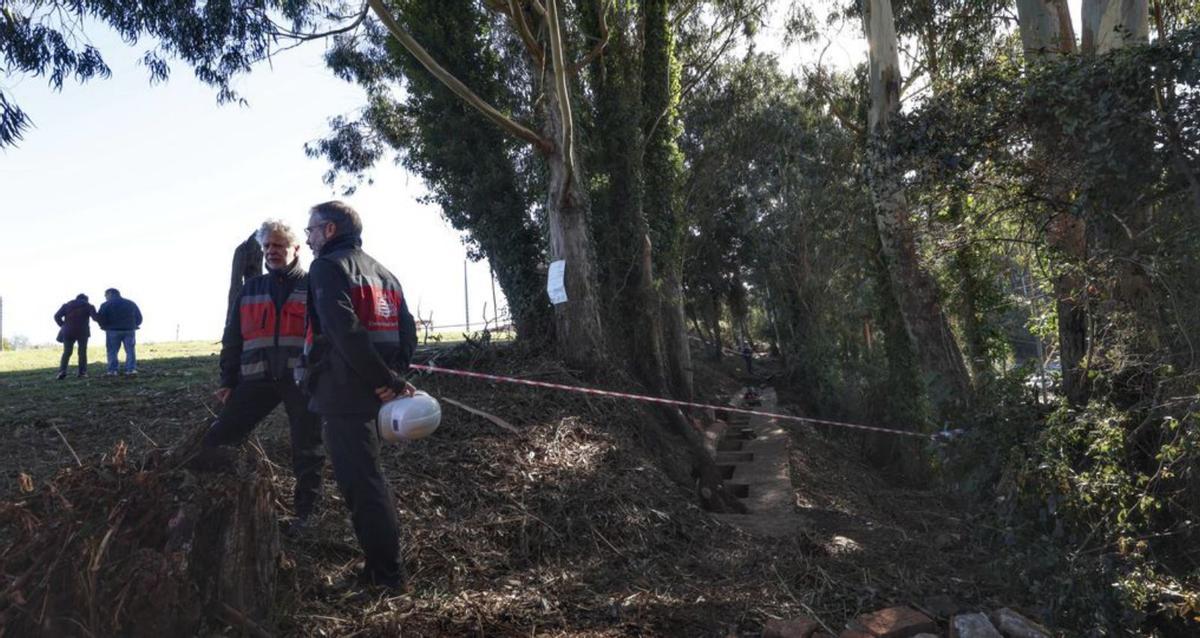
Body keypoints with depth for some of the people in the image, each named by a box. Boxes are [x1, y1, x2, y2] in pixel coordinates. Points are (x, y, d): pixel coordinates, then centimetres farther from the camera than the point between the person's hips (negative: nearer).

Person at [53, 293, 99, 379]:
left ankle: (62, 371, -10)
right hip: (83, 333, -2)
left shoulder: (66, 305, 11)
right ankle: (82, 372, 4)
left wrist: (63, 326, 10)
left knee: (66, 353, 6)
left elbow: (57, 316, 1)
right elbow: (96, 317, -11)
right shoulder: (88, 306, 5)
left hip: (68, 333, 2)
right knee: (82, 352, 7)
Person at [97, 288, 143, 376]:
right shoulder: (131, 303, 11)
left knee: (112, 351, 4)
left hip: (113, 331, -3)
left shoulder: (106, 305, -1)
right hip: (129, 330, 3)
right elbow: (139, 318, 12)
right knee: (130, 350, 7)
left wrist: (105, 326, 13)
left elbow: (100, 319, -6)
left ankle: (112, 370, 0)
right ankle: (131, 369, 2)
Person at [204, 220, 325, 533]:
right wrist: (228, 380, 11)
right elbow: (232, 338, 16)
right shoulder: (250, 289, 13)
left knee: (307, 450, 5)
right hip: (258, 377, 4)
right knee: (218, 437, 2)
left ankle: (304, 510, 19)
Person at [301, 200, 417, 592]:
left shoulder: (328, 267, -8)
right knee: (368, 479, 19)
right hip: (371, 396, 9)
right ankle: (384, 565, 27)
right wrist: (394, 378, 0)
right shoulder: (382, 273, 18)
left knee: (360, 485, -2)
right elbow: (407, 330, 10)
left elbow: (345, 331, -22)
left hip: (342, 395, -9)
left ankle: (386, 575, 4)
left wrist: (387, 381, -19)